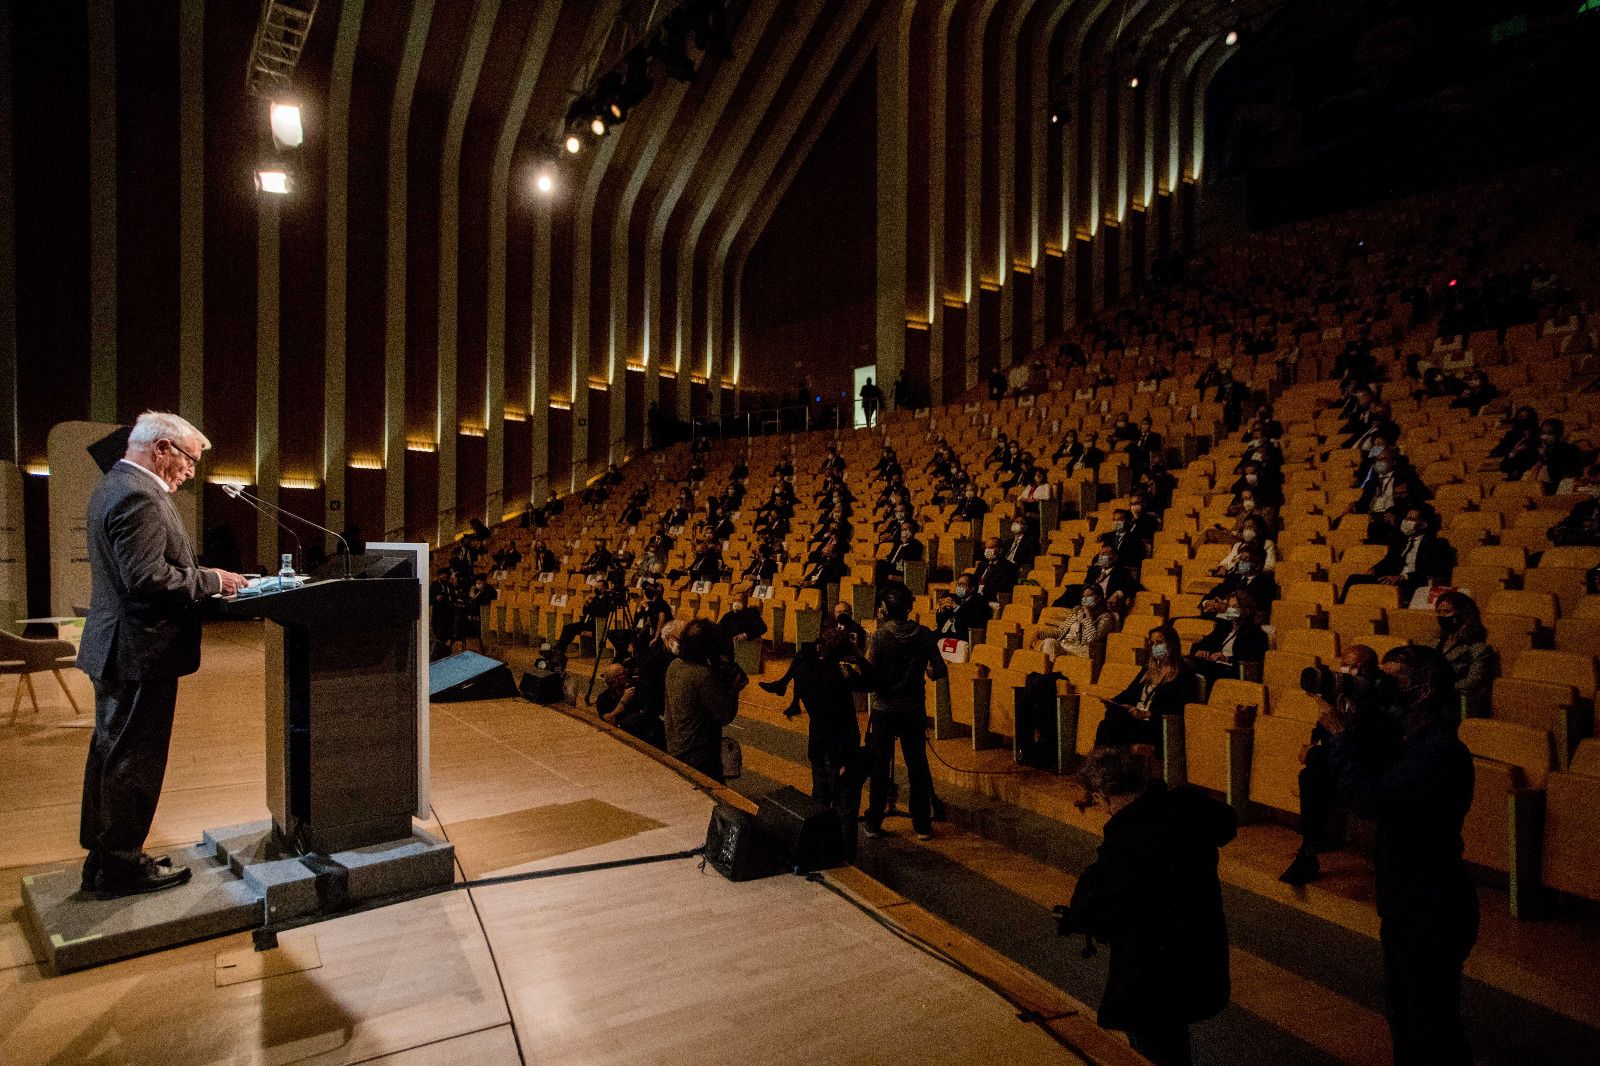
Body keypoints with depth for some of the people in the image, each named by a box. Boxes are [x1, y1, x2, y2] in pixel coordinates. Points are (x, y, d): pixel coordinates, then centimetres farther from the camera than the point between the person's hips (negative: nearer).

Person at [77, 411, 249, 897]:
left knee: (109, 751, 18)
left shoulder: (113, 485, 13)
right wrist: (212, 580, -15)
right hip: (140, 652, -11)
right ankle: (122, 865, 14)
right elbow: (147, 578, -27)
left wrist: (202, 579, 9)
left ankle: (101, 857, 31)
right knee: (134, 760, 1)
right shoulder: (138, 497, -21)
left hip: (114, 649, 11)